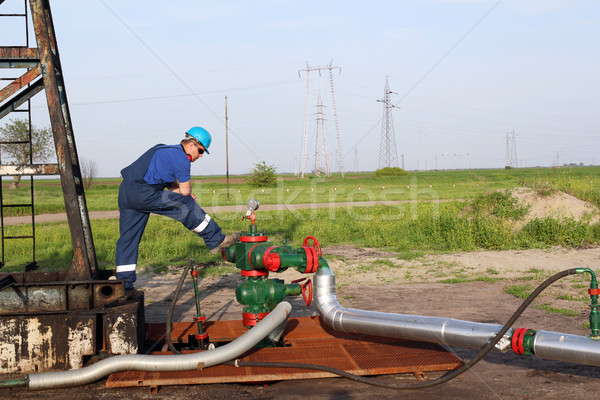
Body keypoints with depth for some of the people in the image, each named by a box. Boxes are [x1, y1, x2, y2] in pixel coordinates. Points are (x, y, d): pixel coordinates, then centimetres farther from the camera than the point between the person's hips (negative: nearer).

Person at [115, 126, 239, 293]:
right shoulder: (181, 158, -6)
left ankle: (124, 283, 13)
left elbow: (173, 184, 28)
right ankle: (216, 241, 1)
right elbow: (185, 190, -2)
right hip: (143, 193, -10)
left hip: (125, 191, 10)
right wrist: (185, 196, 19)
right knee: (187, 206, -4)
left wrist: (185, 195, 12)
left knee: (128, 237, 10)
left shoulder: (169, 151, 26)